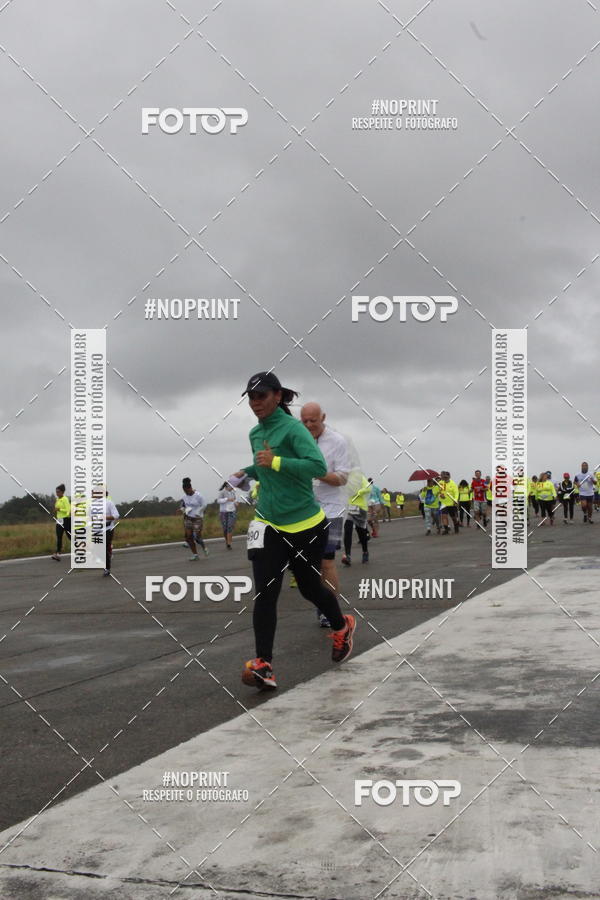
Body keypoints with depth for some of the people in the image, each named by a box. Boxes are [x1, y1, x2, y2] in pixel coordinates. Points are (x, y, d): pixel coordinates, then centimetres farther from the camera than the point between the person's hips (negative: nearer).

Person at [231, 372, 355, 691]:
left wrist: (275, 462, -30)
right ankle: (263, 665, -11)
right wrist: (247, 472, 10)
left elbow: (319, 466, -27)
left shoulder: (292, 428, -14)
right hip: (268, 526, 5)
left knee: (309, 586, 13)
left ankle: (342, 627, 43)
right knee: (265, 593, -9)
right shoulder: (255, 433, 8)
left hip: (305, 525, -5)